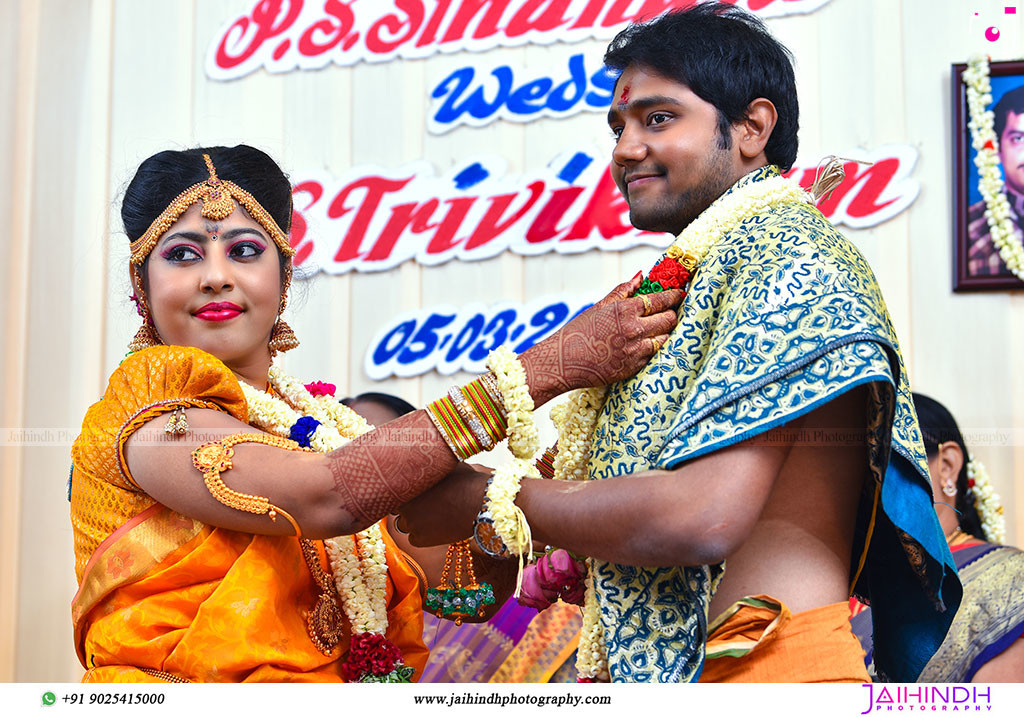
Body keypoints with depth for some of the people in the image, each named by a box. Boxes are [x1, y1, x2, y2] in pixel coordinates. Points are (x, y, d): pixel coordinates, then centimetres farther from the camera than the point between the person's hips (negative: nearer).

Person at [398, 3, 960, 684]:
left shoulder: (788, 248, -10)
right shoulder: (697, 279, 17)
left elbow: (705, 517, -22)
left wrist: (482, 499, -10)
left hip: (774, 664, -8)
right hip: (670, 667, 8)